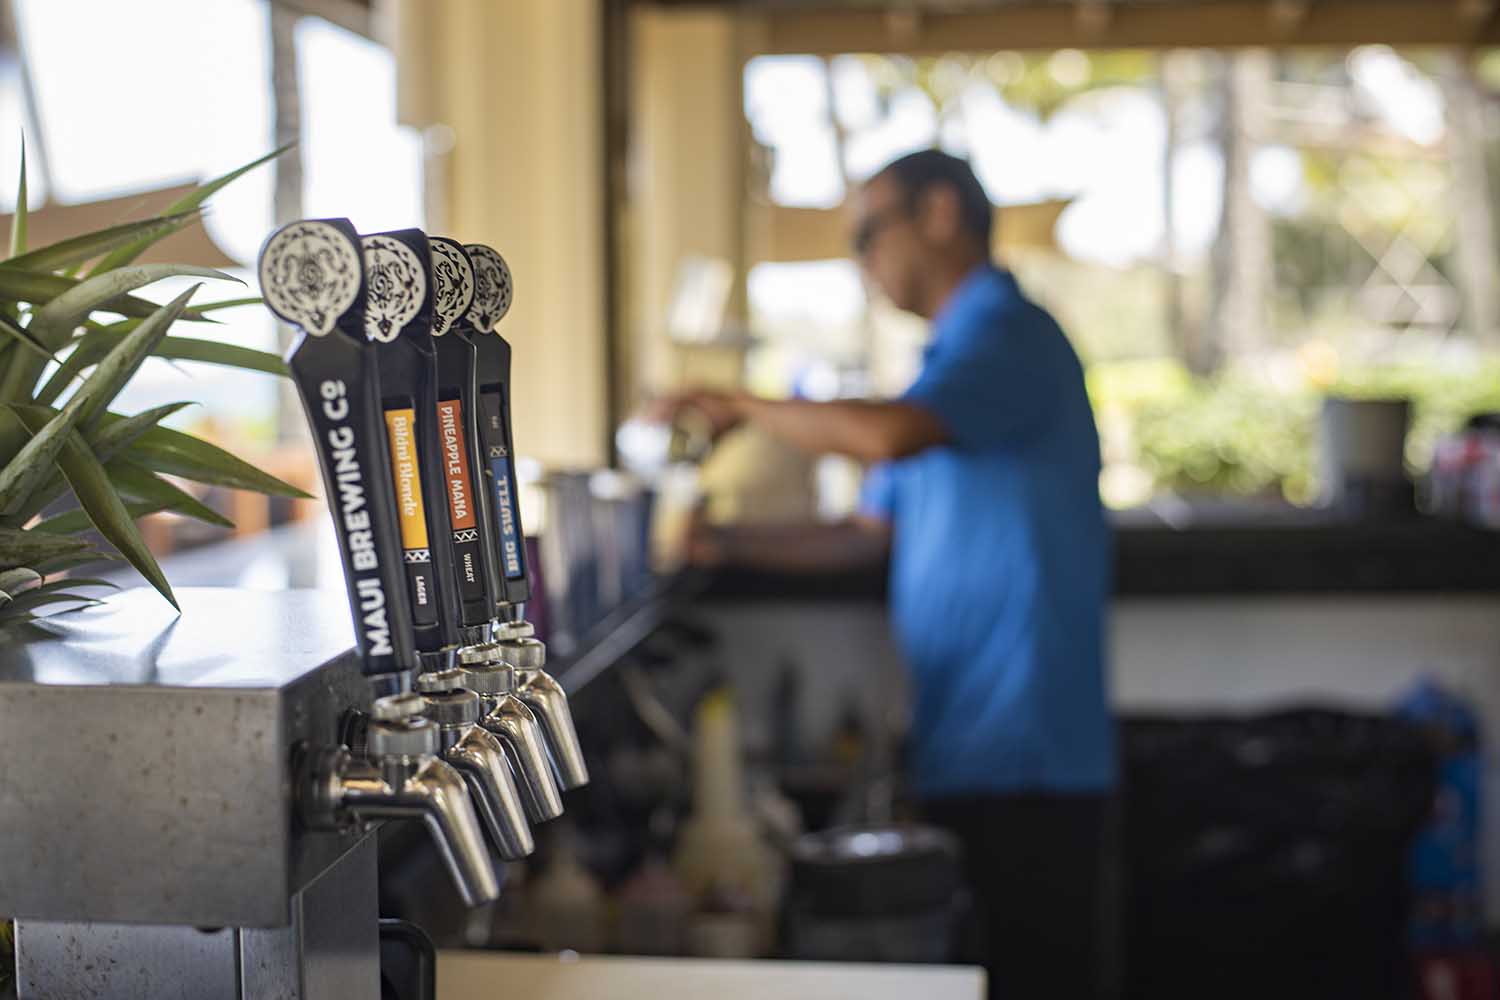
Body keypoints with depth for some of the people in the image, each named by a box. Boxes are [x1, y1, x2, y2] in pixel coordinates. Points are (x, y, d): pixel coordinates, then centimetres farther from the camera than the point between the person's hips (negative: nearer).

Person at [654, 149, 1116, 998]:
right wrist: (728, 544, 12)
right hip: (966, 746, 10)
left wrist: (739, 405, -14)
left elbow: (888, 434, -28)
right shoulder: (963, 350, 22)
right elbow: (868, 536, 21)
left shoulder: (1003, 330, -10)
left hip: (1020, 759, -10)